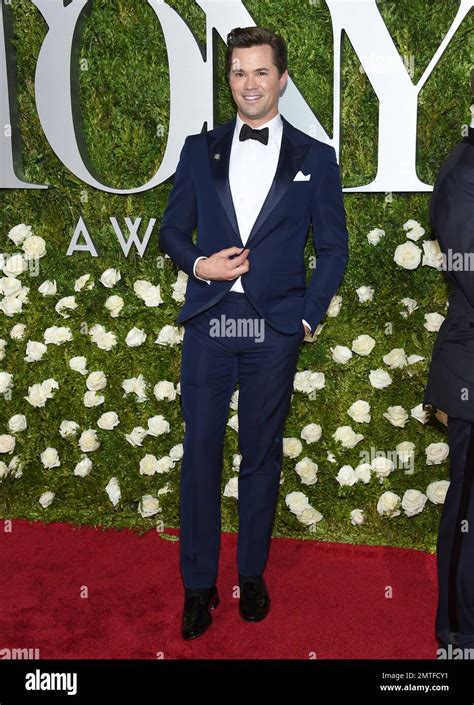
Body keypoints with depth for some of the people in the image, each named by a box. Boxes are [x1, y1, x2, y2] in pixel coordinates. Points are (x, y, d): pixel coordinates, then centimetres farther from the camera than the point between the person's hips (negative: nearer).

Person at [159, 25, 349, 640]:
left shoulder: (315, 158, 5)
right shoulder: (199, 150, 9)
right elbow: (173, 230, 12)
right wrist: (199, 264, -8)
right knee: (200, 452, 4)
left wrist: (308, 317, -3)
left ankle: (252, 574, 28)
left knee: (262, 455, 10)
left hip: (274, 331, -1)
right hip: (207, 325, 1)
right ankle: (198, 584, 19)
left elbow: (333, 248, 6)